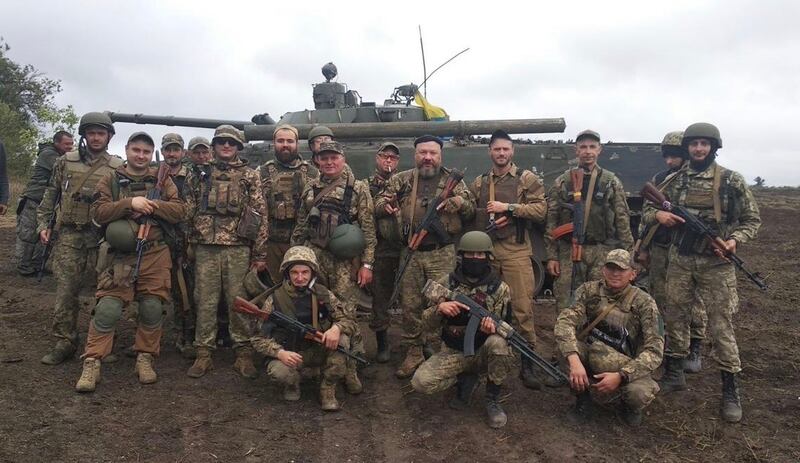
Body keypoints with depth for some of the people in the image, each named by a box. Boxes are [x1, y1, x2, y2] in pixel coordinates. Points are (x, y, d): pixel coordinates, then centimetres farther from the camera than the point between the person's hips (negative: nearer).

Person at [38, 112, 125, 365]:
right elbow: (50, 195, 13)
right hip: (68, 235, 1)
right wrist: (42, 224, 6)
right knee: (65, 290, -1)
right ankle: (64, 342, 8)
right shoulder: (65, 161, 8)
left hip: (102, 237, -1)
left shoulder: (117, 167, 3)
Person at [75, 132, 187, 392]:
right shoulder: (111, 180, 8)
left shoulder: (162, 180, 11)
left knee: (153, 309, 4)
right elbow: (98, 212, -4)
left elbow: (179, 211, 1)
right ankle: (91, 364, 4)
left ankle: (145, 358, 19)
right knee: (107, 309, -6)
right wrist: (129, 203, -18)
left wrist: (152, 205, -14)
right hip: (121, 256, -1)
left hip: (156, 255, 1)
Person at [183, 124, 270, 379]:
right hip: (205, 249, 2)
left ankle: (243, 354, 12)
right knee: (205, 302, 5)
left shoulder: (250, 176, 7)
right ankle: (203, 354, 14)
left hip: (239, 250, -1)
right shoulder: (199, 175, 12)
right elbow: (187, 212, 14)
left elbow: (261, 216, 3)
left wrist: (260, 254, -3)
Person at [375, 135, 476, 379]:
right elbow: (379, 204, 12)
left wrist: (462, 204, -14)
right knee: (410, 305, 7)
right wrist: (385, 205, -12)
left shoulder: (454, 181, 6)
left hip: (443, 254, -2)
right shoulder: (402, 180, 8)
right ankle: (414, 353, 21)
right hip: (410, 253, 2)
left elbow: (472, 212, 9)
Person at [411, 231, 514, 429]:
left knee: (497, 344, -36)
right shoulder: (446, 283, -2)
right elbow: (429, 322, 0)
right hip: (453, 353, 1)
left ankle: (493, 400, -10)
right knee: (421, 382, -23)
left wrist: (492, 328, -30)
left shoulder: (500, 288, -6)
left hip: (483, 352, -1)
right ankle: (465, 379, 7)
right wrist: (439, 308, -23)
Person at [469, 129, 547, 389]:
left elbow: (541, 210, -4)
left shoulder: (527, 179, 5)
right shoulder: (479, 183, 16)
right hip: (485, 250, 3)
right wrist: (489, 221, -5)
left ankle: (528, 364, 3)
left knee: (523, 308, -6)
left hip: (516, 251, -3)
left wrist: (509, 207, -13)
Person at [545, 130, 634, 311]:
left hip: (602, 251, 0)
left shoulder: (612, 182, 6)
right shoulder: (562, 182, 6)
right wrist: (551, 256, -1)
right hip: (569, 252, 0)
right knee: (566, 306, 1)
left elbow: (622, 220, 5)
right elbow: (551, 220, 4)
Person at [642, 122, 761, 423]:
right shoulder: (675, 181, 5)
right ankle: (674, 374, 26)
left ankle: (730, 390, 10)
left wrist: (735, 240, -15)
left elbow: (752, 219, 3)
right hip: (680, 261, 3)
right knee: (675, 318, 10)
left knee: (721, 325, -1)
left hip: (715, 264, -3)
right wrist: (659, 214, -11)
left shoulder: (731, 181, -2)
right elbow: (647, 211, 12)